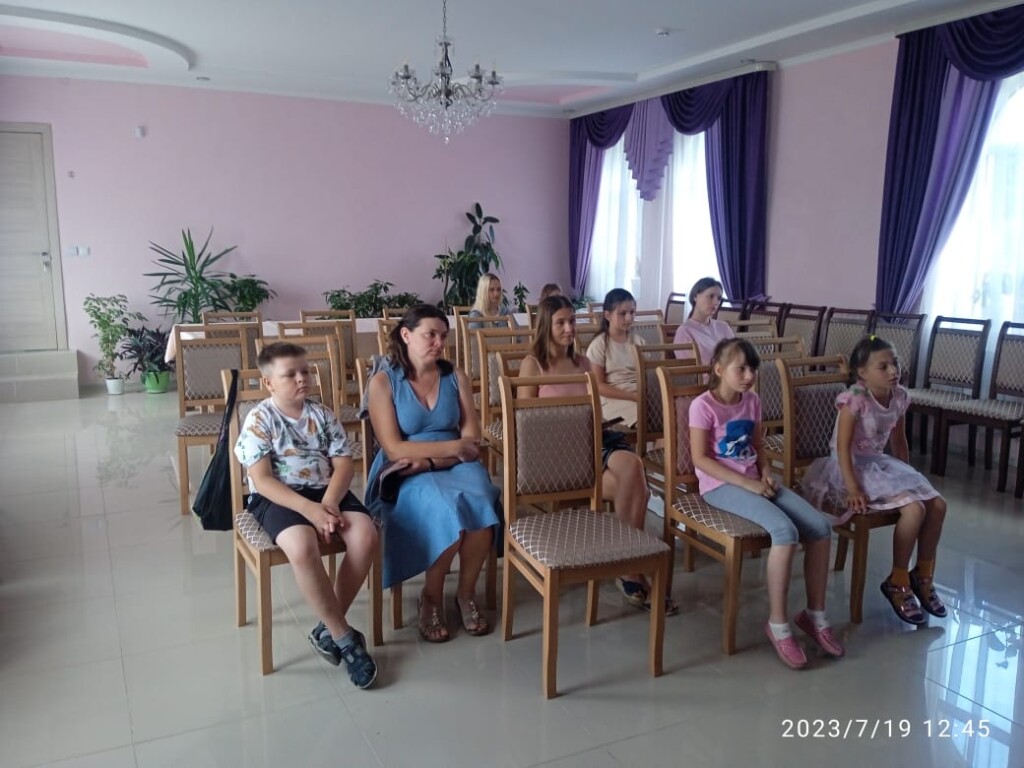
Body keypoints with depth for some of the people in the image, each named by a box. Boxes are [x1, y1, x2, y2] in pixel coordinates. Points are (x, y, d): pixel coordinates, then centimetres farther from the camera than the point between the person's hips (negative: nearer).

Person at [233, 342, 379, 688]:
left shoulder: (322, 415, 8)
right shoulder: (259, 420, -5)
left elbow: (343, 464, 4)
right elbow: (261, 480, -13)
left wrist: (329, 502, -16)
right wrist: (309, 508, -23)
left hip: (326, 492, 5)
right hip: (278, 498, -4)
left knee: (366, 534, -24)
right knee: (302, 546, -36)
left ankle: (327, 629, -8)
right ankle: (344, 636, -18)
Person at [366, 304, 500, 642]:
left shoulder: (456, 378, 7)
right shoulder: (383, 383, -3)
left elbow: (471, 443, 1)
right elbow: (393, 449, -11)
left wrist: (428, 461, -16)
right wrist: (452, 446, -14)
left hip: (455, 467, 3)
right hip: (406, 475, -3)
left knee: (480, 502, -30)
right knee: (447, 509, -33)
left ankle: (466, 592, -6)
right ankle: (432, 596, -7)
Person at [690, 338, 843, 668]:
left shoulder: (752, 401, 10)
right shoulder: (703, 406, -11)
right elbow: (700, 459, -15)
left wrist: (766, 474, -4)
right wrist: (747, 483, -18)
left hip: (754, 480, 7)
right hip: (720, 485, -7)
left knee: (820, 525, -11)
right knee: (785, 530, -29)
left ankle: (815, 614, 5)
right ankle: (778, 623, -14)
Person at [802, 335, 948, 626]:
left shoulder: (899, 397, 2)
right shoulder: (854, 400, -19)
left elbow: (899, 441, 14)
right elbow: (843, 447, -21)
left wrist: (907, 475, 12)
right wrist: (853, 488, -26)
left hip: (881, 464, 8)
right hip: (853, 468, -8)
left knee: (937, 504, -6)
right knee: (914, 508, -23)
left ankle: (923, 575, 12)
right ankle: (897, 581, -5)